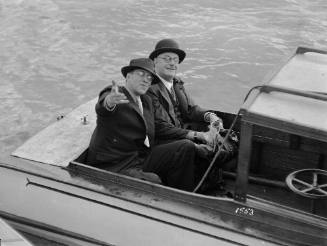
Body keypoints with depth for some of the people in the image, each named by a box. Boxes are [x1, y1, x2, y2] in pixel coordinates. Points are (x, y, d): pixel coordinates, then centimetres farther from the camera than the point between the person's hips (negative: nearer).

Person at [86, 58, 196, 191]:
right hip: (114, 167, -8)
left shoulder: (146, 100, 16)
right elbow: (101, 108, -33)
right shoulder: (113, 93, -8)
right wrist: (109, 102, -57)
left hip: (142, 158, 8)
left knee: (186, 146, -6)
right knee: (153, 181, -34)